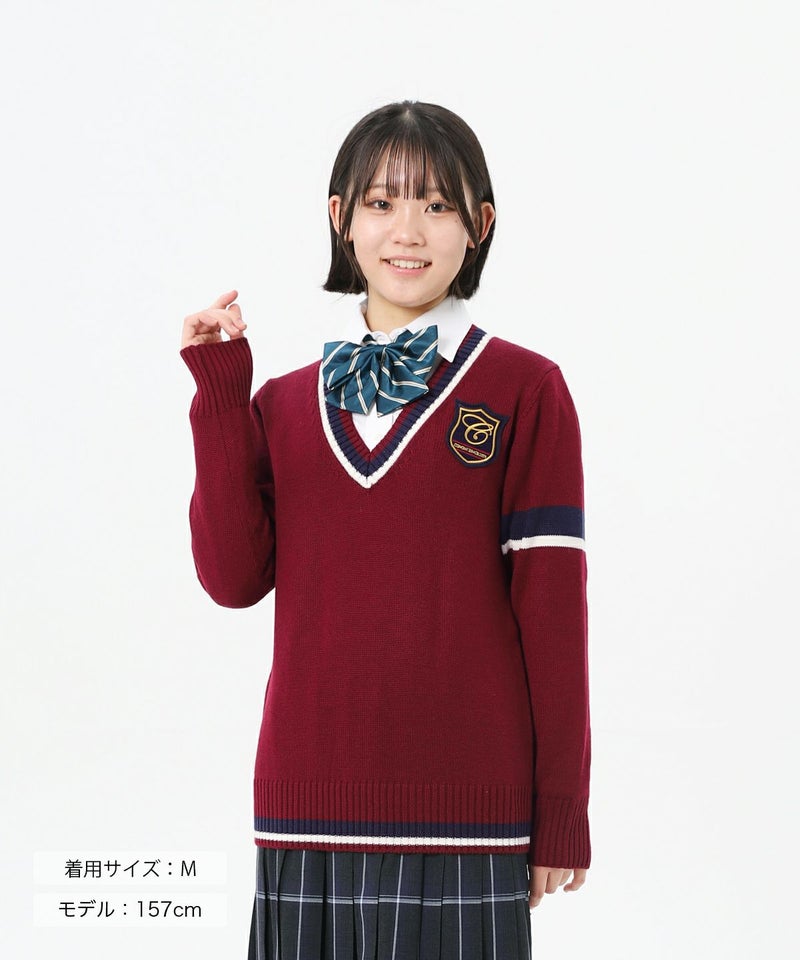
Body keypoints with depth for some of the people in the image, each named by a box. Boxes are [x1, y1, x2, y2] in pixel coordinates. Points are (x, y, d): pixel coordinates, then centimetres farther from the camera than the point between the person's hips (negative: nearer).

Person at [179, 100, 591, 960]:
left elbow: (553, 607, -2)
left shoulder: (525, 391, 0)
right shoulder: (282, 405, 12)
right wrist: (220, 394, -1)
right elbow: (233, 576, 0)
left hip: (464, 807, -3)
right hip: (310, 802, 3)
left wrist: (561, 813, -2)